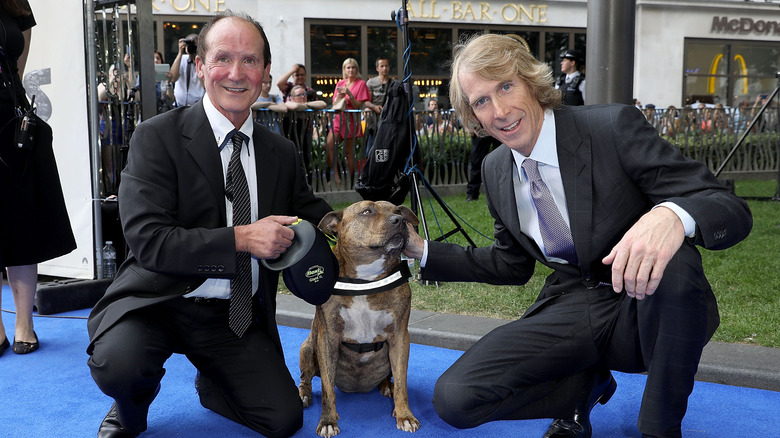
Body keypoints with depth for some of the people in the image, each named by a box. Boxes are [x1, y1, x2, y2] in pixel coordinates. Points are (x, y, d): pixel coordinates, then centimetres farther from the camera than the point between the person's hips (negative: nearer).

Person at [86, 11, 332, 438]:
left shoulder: (282, 154, 6)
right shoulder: (157, 137, -10)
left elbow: (312, 215, 18)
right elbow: (147, 240, -18)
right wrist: (240, 239, -26)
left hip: (238, 314, 4)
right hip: (158, 301, -3)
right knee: (118, 363, -33)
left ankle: (211, 385, 26)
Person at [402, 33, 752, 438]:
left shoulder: (614, 127, -14)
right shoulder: (495, 170, 4)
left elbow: (733, 210, -19)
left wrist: (672, 216, -43)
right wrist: (423, 250, 8)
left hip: (646, 306, -3)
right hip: (568, 310, 3)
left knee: (674, 260, -39)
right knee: (453, 400, -18)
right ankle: (586, 383, 9)